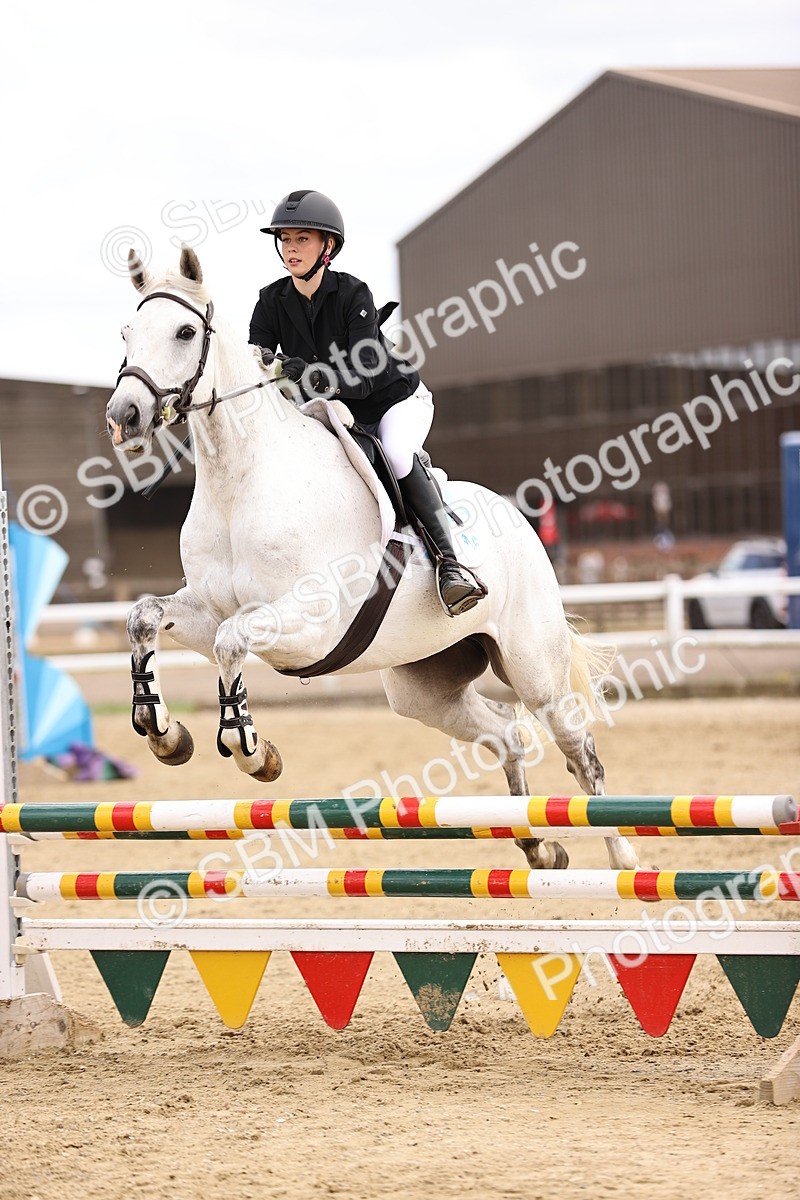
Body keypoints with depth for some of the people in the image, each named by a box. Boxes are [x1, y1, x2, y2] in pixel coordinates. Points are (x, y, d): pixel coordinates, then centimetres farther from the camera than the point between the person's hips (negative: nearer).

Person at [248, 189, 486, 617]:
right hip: (337, 415, 6)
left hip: (397, 401, -6)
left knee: (395, 454, -35)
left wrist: (313, 376, -51)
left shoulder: (353, 294, -23)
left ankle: (449, 560, -32)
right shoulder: (272, 301, -8)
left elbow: (363, 376, -33)